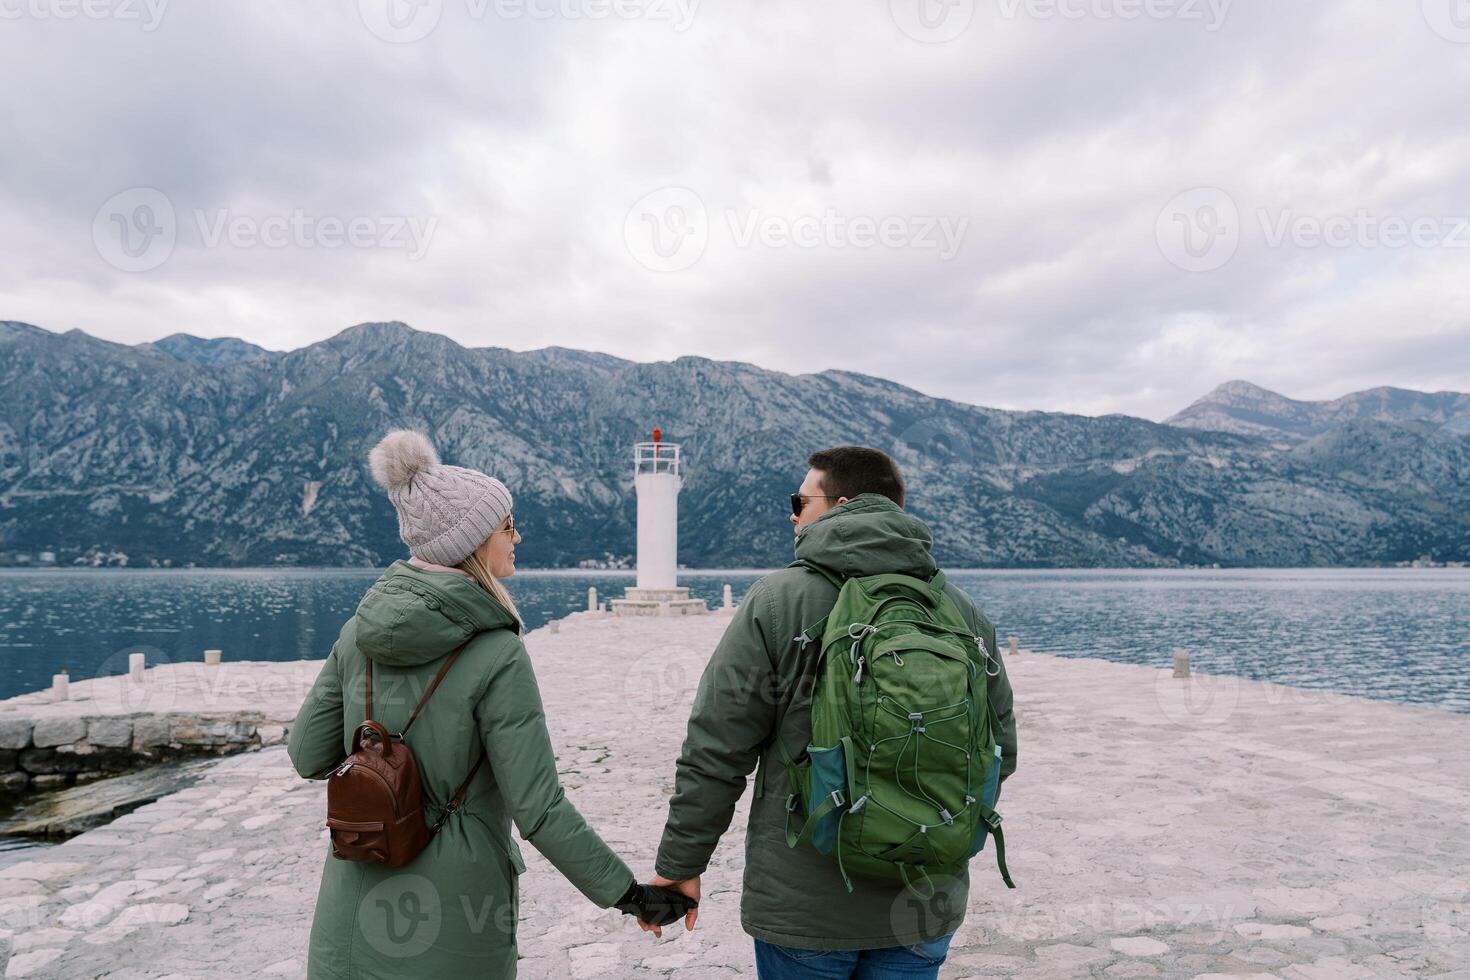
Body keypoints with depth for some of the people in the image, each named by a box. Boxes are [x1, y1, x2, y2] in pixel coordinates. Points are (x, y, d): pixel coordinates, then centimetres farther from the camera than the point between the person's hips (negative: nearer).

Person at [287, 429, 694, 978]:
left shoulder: (362, 628, -5)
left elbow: (308, 756, 2)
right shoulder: (497, 655, -21)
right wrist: (629, 895, -12)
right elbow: (539, 812, -21)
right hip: (450, 923, -4)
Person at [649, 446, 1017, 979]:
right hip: (926, 909, 4)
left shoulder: (776, 601, -13)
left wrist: (680, 865, 0)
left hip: (803, 908, -3)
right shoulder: (964, 612, -1)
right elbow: (1000, 751, 7)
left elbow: (715, 754, -12)